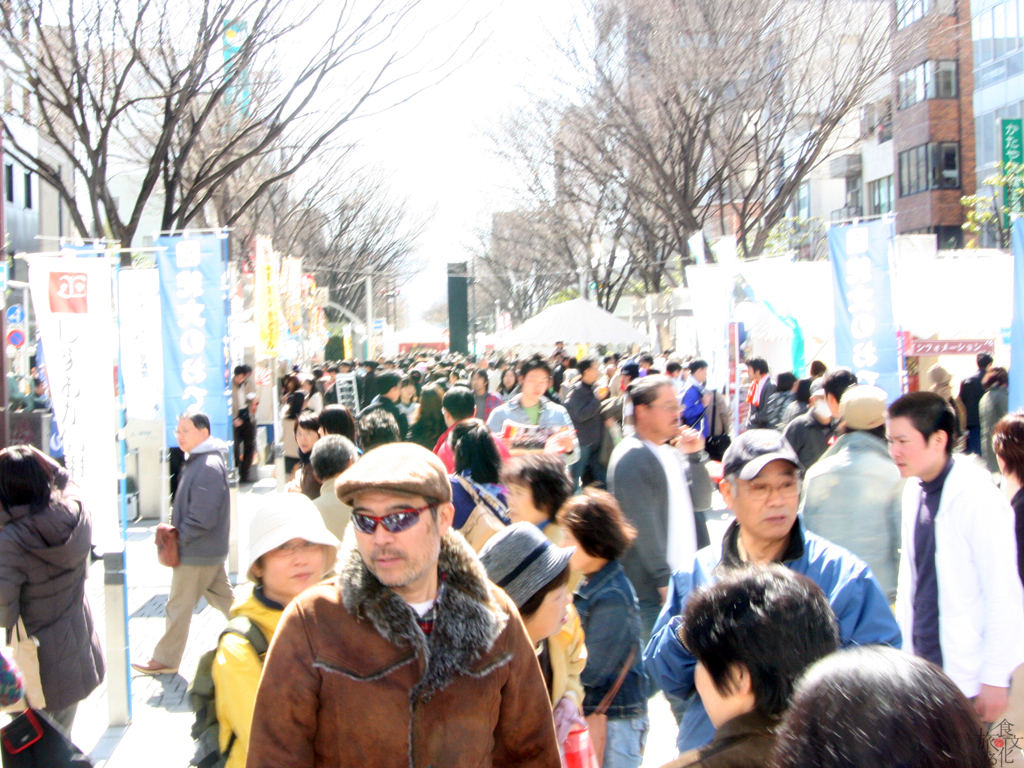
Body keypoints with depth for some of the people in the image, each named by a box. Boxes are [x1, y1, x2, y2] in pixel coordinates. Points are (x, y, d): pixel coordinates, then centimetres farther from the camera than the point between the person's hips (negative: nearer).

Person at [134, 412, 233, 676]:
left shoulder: (208, 467, -22)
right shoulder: (196, 461, 11)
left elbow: (202, 518, -25)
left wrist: (177, 539, -16)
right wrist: (175, 533, 10)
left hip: (196, 554, -10)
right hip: (210, 551, 10)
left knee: (179, 607, 2)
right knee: (223, 599, 16)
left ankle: (165, 660, 14)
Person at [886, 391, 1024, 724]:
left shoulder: (978, 496, -16)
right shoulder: (914, 490, 6)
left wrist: (996, 679, -14)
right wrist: (905, 650, 13)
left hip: (967, 675, -7)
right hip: (922, 666, 7)